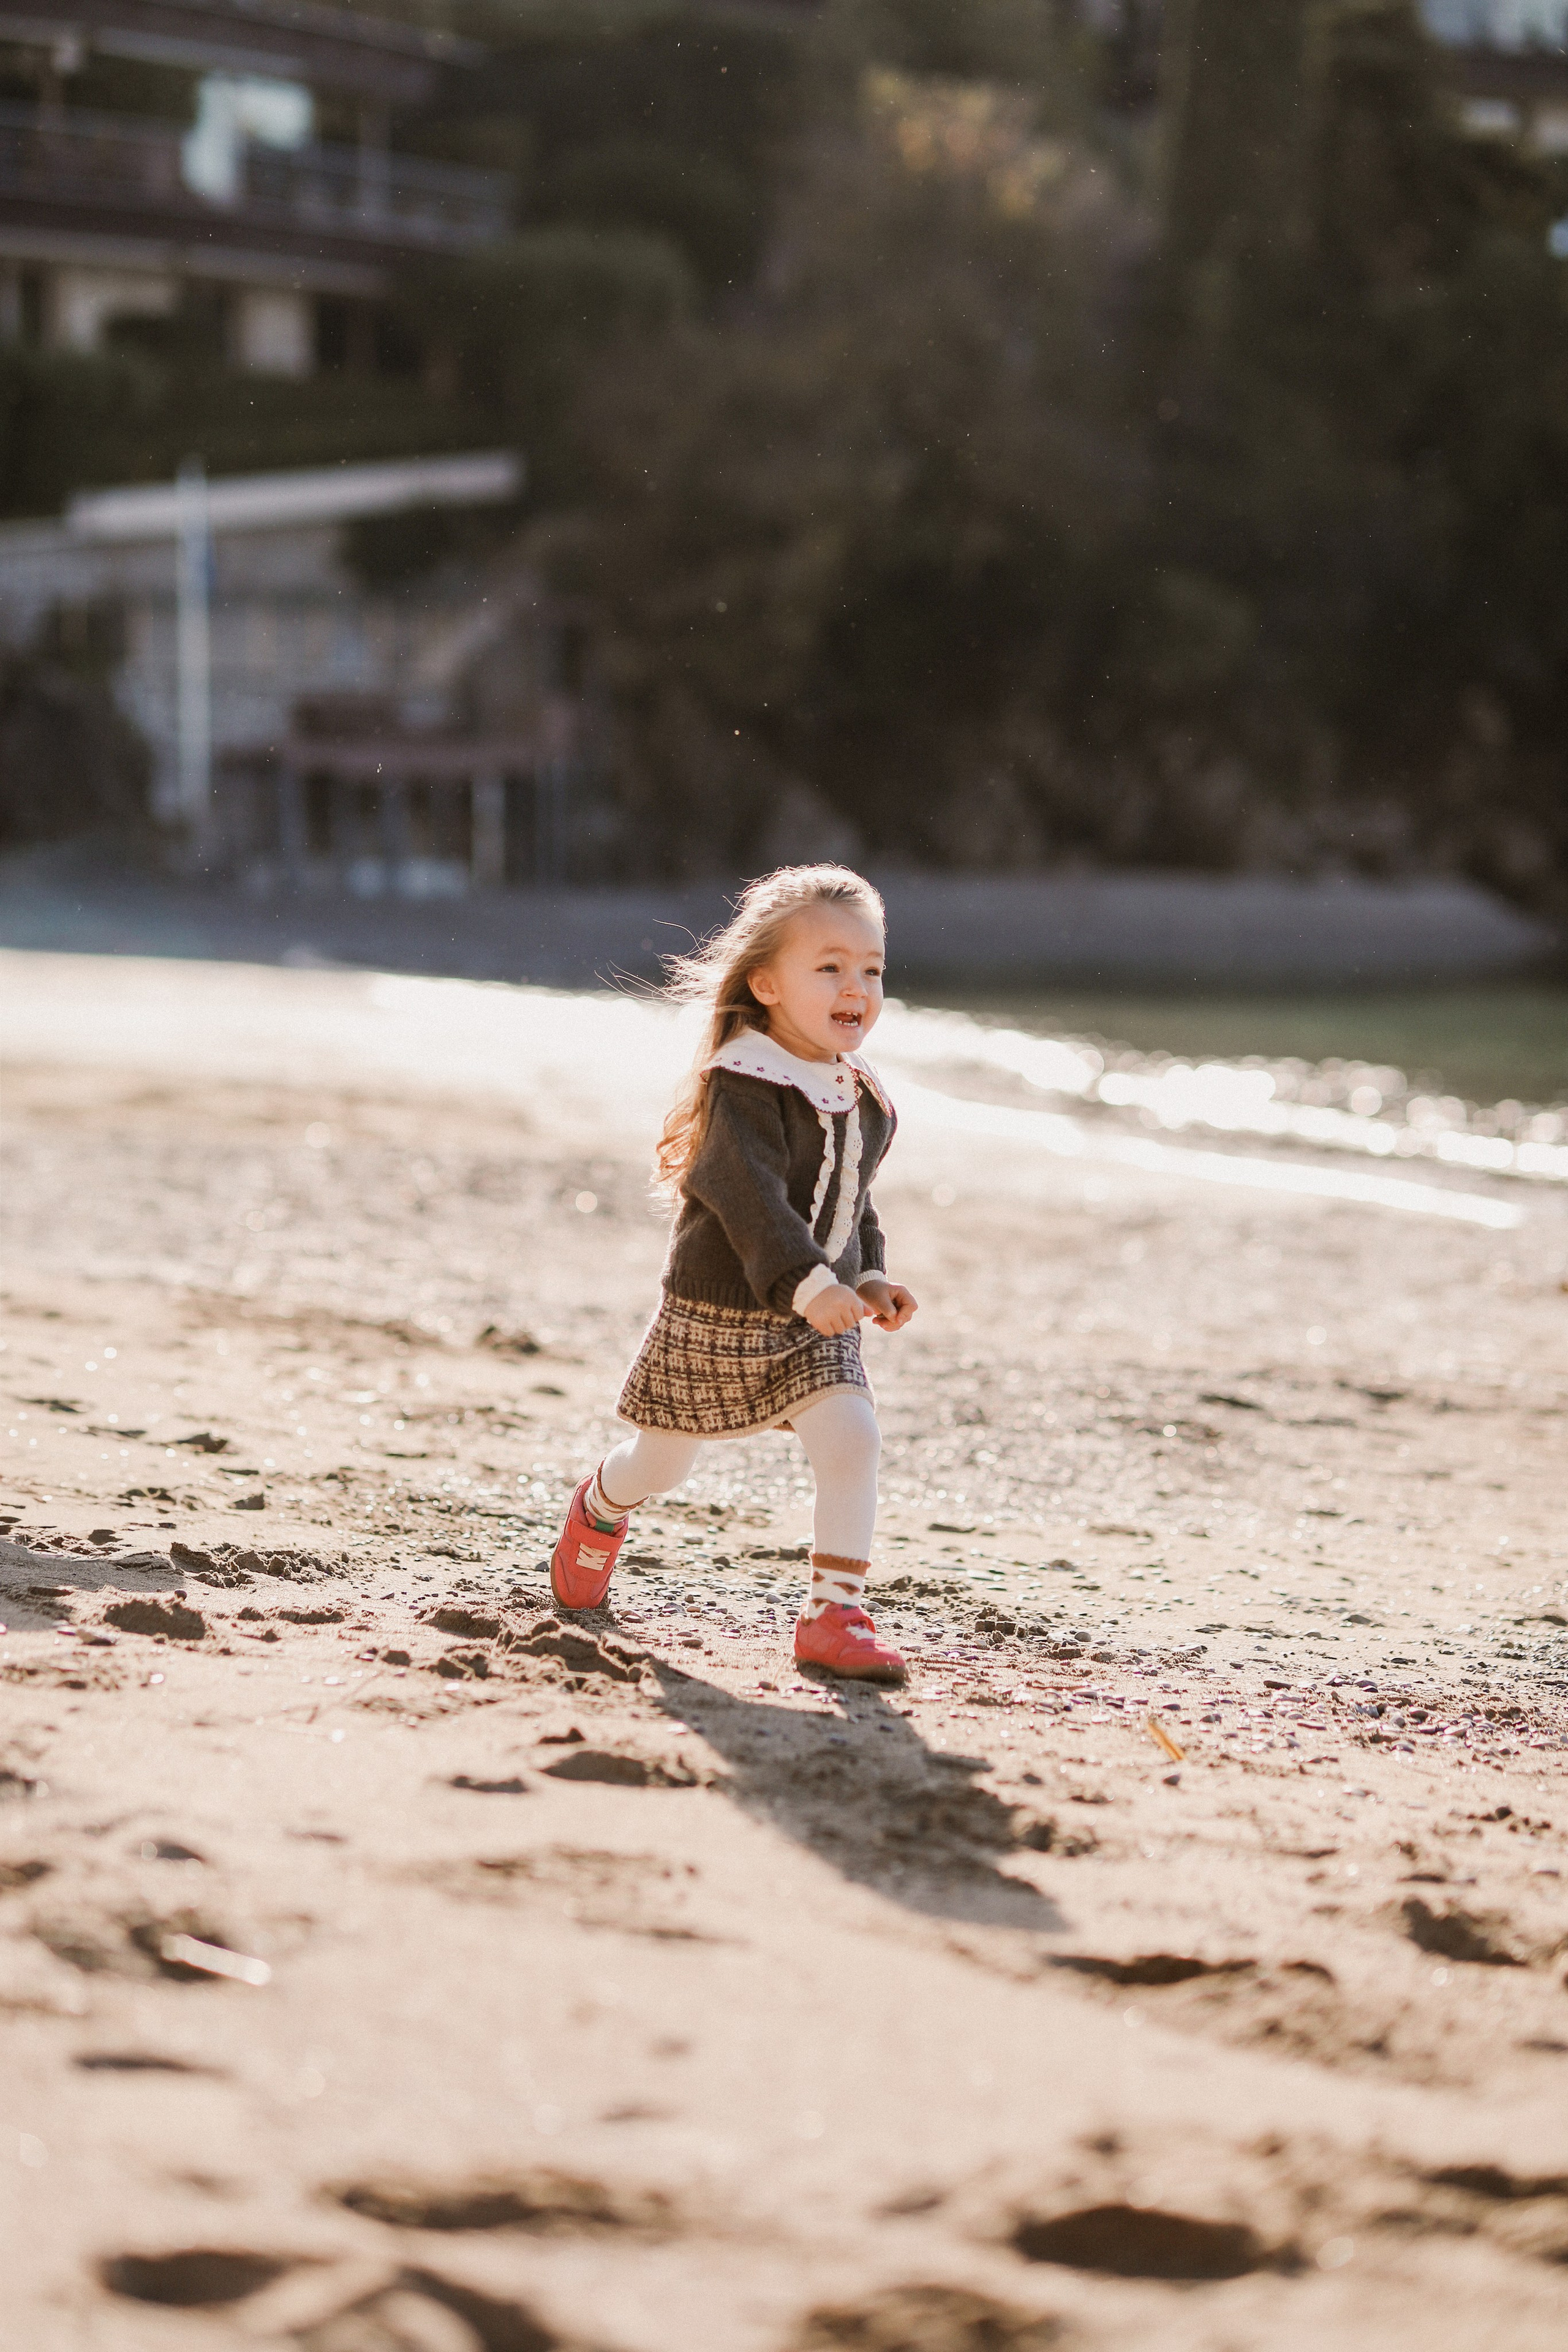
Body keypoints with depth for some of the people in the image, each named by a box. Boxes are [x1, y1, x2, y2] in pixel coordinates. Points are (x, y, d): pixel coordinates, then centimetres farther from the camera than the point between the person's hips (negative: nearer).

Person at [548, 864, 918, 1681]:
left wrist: (869, 1277, 4)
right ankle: (600, 1510, 50)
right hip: (717, 1316, -5)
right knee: (661, 1462, 14)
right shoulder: (742, 1085, -22)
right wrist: (807, 1282, -46)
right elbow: (748, 1194, -34)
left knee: (853, 1439, -17)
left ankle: (834, 1615, -10)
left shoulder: (861, 1100, 3)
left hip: (817, 1321, 5)